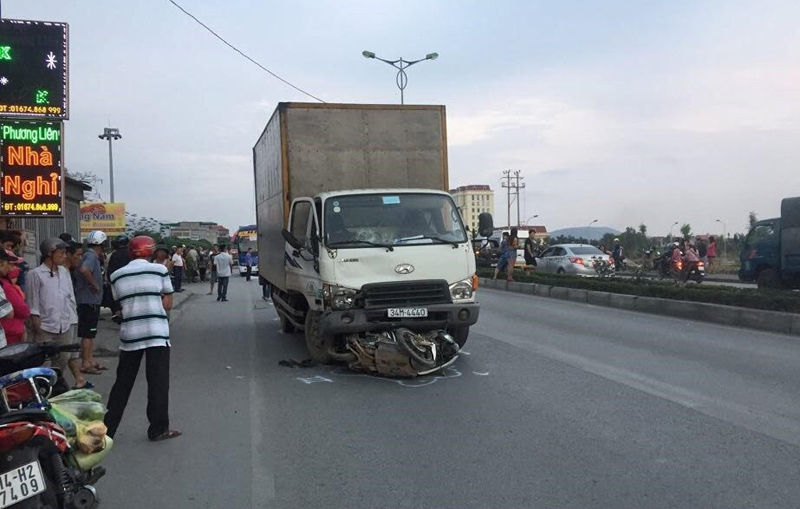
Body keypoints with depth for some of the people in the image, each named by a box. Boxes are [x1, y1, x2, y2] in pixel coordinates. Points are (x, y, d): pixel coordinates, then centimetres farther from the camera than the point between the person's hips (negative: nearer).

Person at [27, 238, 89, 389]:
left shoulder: (64, 272, 9)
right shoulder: (36, 274, -8)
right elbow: (33, 304, -8)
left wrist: (74, 319, 11)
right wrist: (37, 327, -10)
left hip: (66, 325, 5)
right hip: (46, 327, -5)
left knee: (63, 359, 13)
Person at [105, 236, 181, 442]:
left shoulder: (117, 275, 7)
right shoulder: (159, 270, -2)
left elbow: (121, 304, 7)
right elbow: (168, 304, -1)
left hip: (129, 334, 4)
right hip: (157, 333, -3)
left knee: (122, 383, 13)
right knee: (158, 383, 3)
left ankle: (107, 427, 18)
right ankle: (158, 429, 7)